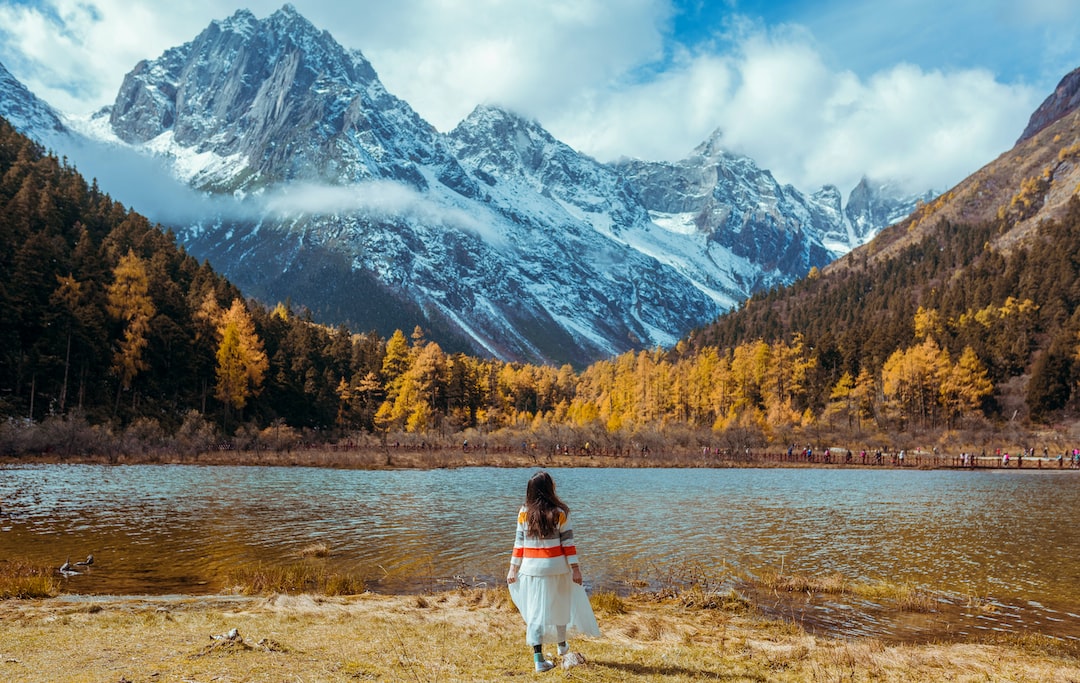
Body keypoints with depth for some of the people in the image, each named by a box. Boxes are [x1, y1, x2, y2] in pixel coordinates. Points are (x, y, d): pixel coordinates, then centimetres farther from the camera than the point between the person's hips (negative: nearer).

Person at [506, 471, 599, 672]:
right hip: (556, 566, -1)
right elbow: (568, 542, -7)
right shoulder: (560, 512, -7)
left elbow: (519, 542, 1)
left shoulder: (524, 513, -1)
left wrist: (513, 568, 8)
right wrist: (575, 568, -4)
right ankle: (562, 645, 39)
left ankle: (538, 658, -2)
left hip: (532, 567, 1)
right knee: (560, 605, 20)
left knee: (535, 611, 4)